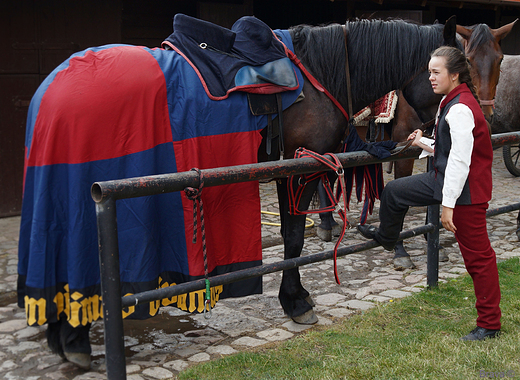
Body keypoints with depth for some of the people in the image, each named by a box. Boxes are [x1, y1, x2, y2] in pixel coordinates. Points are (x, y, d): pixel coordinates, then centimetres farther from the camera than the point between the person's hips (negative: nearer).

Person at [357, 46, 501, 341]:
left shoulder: (461, 109, -24)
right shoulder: (451, 102, 10)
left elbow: (460, 161, -28)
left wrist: (448, 205, -28)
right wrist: (425, 144, 12)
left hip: (466, 189, -10)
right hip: (444, 178, 11)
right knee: (394, 191, 18)